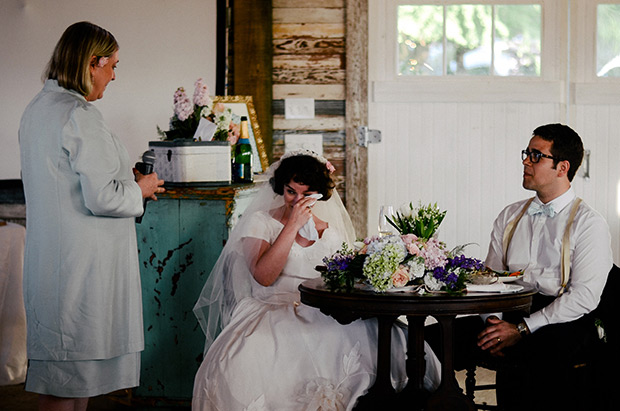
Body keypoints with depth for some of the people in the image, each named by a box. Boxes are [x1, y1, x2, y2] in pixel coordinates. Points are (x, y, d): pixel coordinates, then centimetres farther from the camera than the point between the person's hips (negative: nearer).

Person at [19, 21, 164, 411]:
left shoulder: (37, 109, 11)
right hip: (83, 258, -10)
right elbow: (102, 199, -22)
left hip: (48, 256, 10)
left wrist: (121, 176, 17)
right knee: (73, 369, -1)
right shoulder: (80, 116, -19)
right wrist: (140, 190, -4)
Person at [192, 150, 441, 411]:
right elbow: (263, 276, -12)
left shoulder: (330, 230, 17)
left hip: (323, 317, 3)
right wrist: (293, 226, -13)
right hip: (273, 311, -3)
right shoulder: (260, 222, 5)